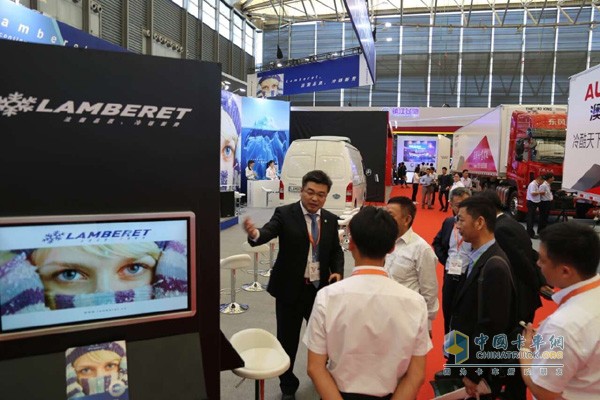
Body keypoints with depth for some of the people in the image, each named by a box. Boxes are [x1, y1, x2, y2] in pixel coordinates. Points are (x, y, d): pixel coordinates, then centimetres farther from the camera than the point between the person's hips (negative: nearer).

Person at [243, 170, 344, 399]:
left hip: (320, 289, 4)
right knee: (288, 340, 10)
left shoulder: (331, 219, 2)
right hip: (290, 289, -3)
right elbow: (269, 232, -27)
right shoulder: (284, 214, -11)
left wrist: (338, 271, -9)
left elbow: (336, 250, 10)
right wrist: (254, 234, -51)